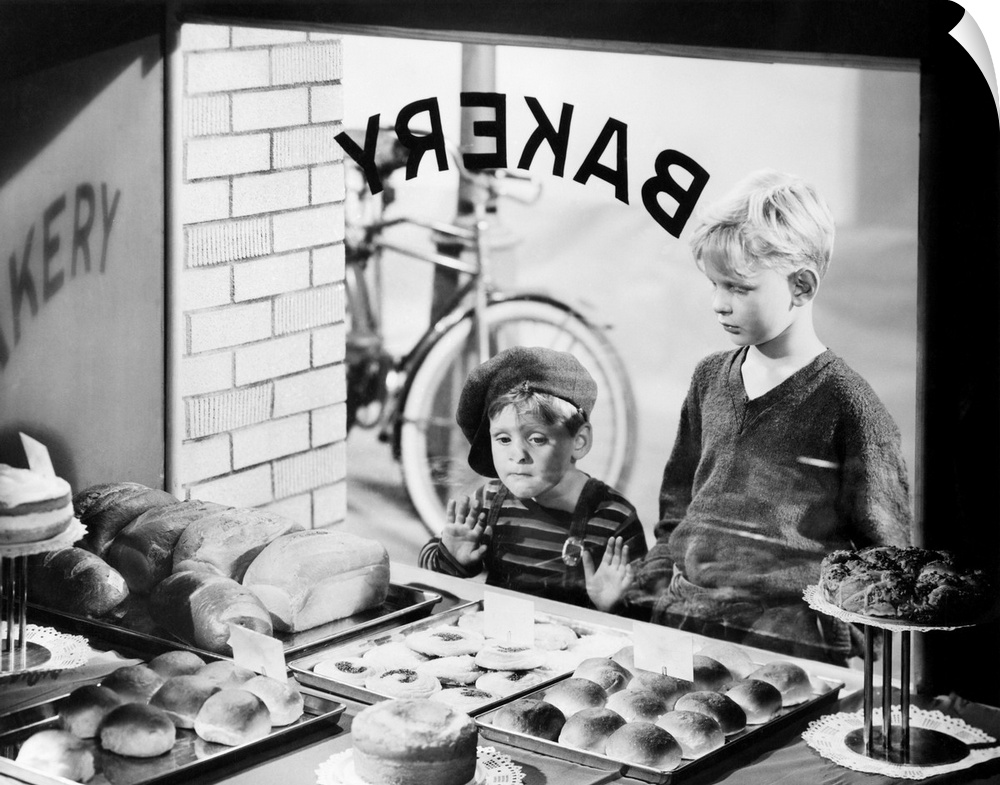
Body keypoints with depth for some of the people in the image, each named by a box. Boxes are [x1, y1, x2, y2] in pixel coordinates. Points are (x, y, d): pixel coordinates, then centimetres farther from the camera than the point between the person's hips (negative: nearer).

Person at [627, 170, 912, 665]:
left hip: (789, 639, -5)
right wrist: (650, 598, 11)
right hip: (678, 619, 5)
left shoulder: (846, 402, -5)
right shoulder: (711, 378, 14)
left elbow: (883, 552, -1)